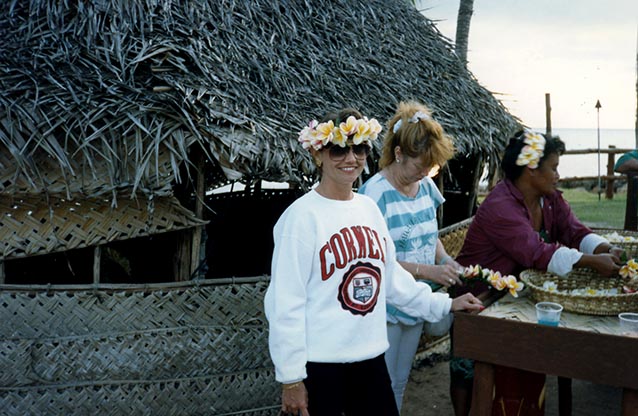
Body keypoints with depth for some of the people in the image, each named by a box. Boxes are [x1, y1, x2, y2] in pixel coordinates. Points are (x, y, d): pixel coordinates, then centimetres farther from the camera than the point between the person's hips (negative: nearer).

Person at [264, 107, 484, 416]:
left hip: (371, 356, 6)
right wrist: (291, 378, -13)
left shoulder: (369, 208, 6)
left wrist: (444, 305, 12)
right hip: (320, 364, -6)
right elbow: (286, 301, -14)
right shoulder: (303, 215, -14)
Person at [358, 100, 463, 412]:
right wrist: (428, 271, -25)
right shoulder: (375, 193, -20)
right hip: (385, 308, -7)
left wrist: (444, 259, -5)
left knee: (401, 381, 21)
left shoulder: (426, 185, 2)